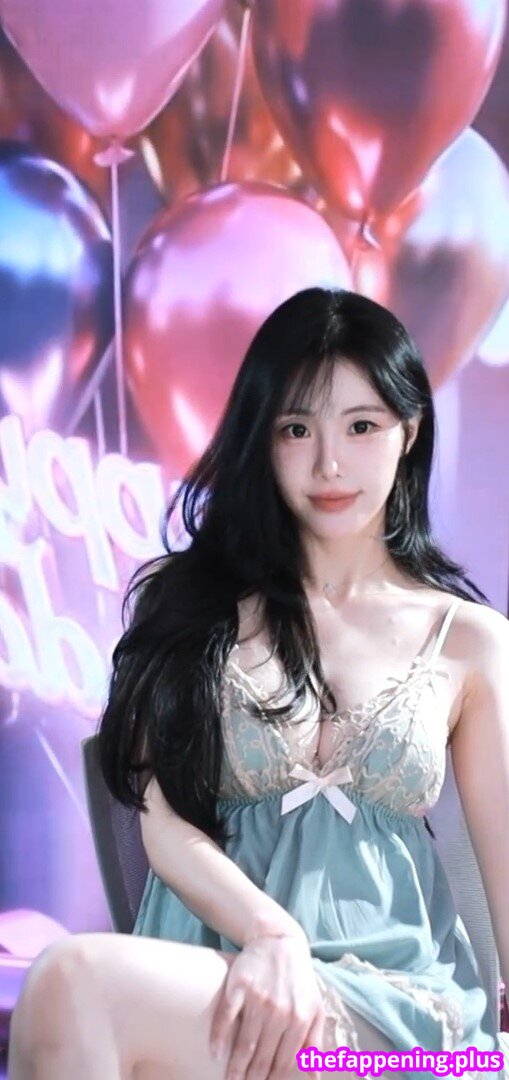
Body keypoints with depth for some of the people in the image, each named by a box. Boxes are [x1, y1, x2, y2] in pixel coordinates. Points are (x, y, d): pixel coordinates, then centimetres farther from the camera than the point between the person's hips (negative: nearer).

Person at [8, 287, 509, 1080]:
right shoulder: (192, 601, 12)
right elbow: (167, 824, 3)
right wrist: (275, 939, -17)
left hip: (398, 998, -2)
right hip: (219, 971, 2)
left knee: (76, 985, -30)